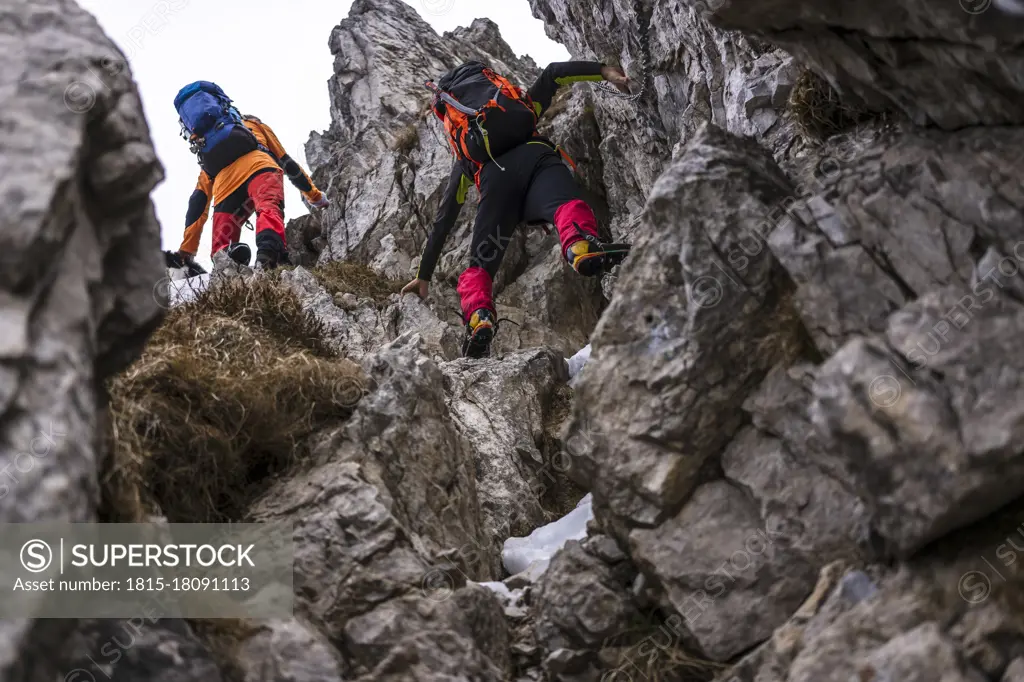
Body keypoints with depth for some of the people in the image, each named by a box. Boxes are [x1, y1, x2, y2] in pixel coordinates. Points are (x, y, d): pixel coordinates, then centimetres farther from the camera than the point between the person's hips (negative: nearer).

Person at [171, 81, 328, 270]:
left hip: (226, 186, 2)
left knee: (222, 250, 2)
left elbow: (198, 204, 35)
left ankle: (228, 261, -36)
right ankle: (269, 253, -64)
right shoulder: (253, 125, 42)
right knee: (269, 209, -29)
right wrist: (314, 195, 48)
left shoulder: (208, 163, 42)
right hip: (259, 166, -2)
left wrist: (186, 251, 36)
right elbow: (286, 162, 39)